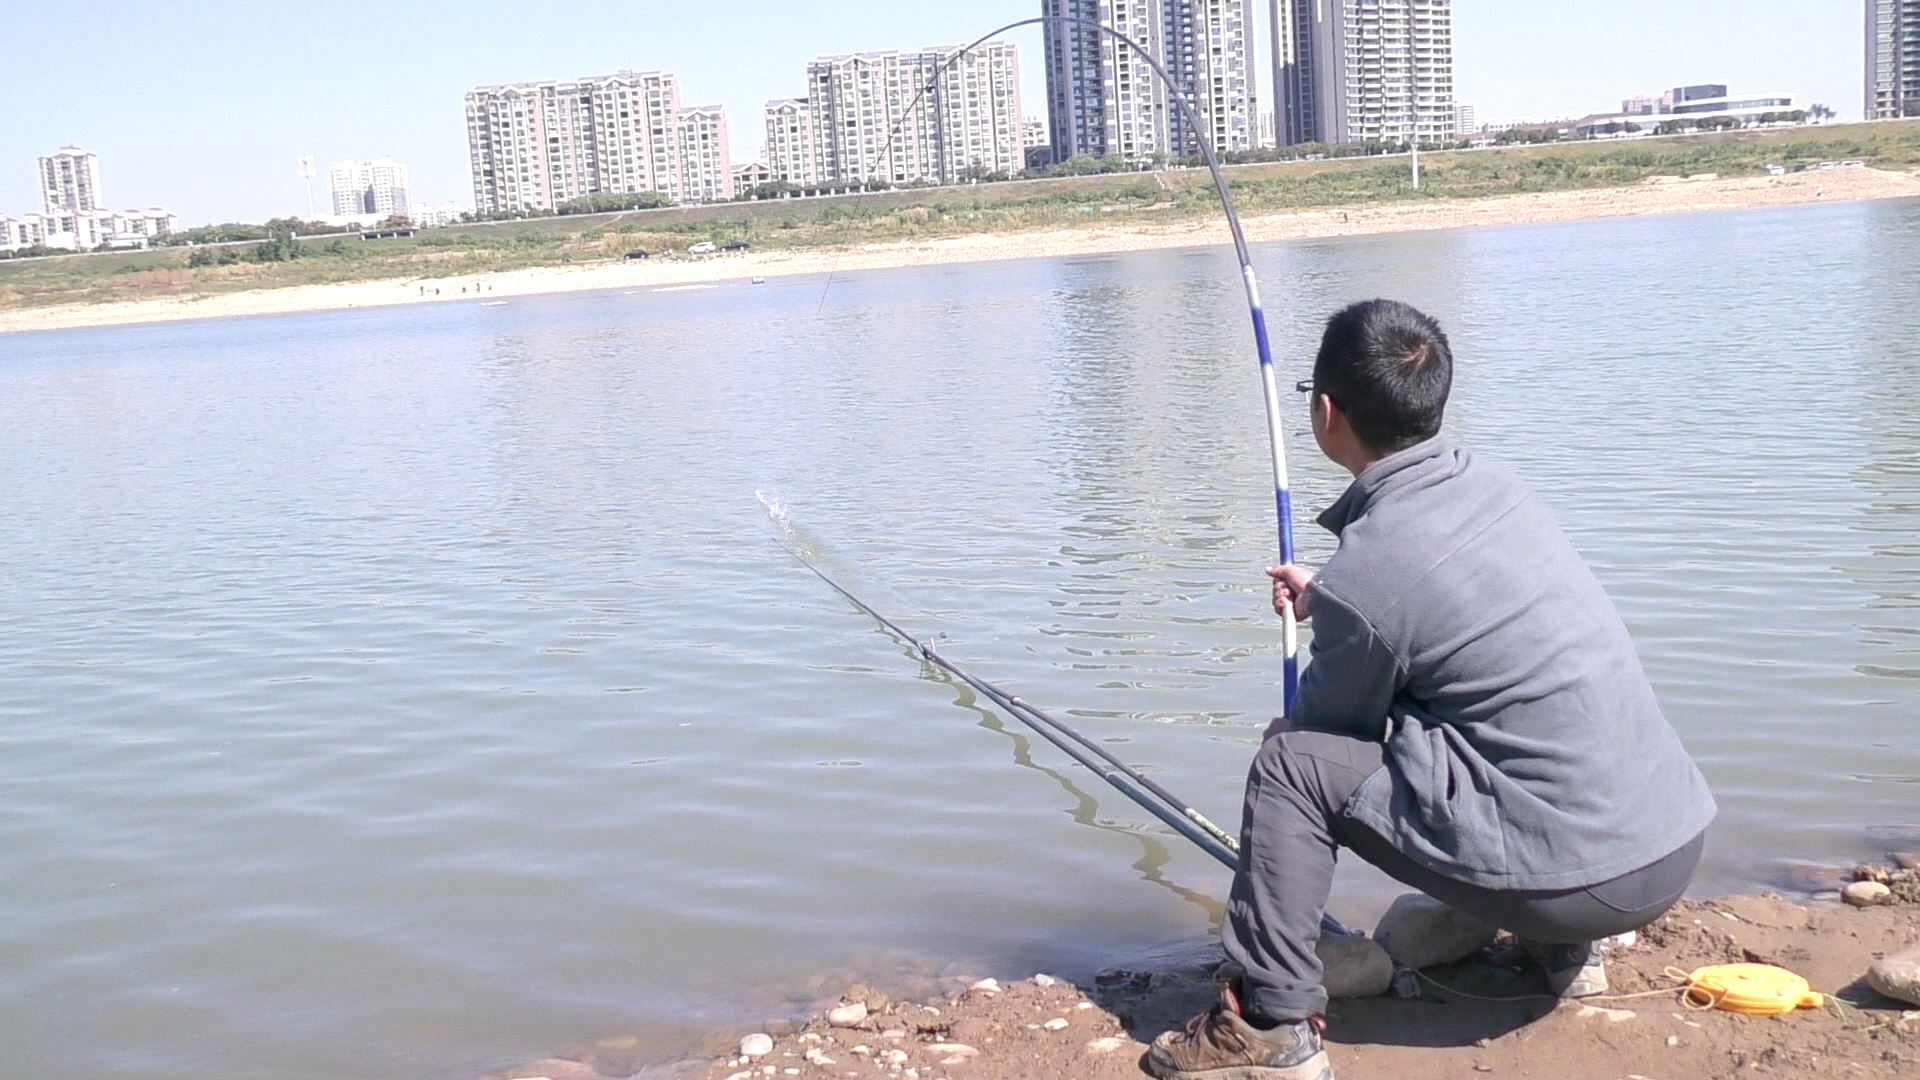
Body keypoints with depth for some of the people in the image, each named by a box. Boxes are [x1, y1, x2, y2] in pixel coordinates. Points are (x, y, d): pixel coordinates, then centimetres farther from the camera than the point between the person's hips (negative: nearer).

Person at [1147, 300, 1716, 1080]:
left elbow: (1329, 728, 3)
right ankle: (1566, 949, 30)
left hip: (1579, 879, -8)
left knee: (1290, 762, -1)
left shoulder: (1364, 576, -16)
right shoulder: (1493, 486, 5)